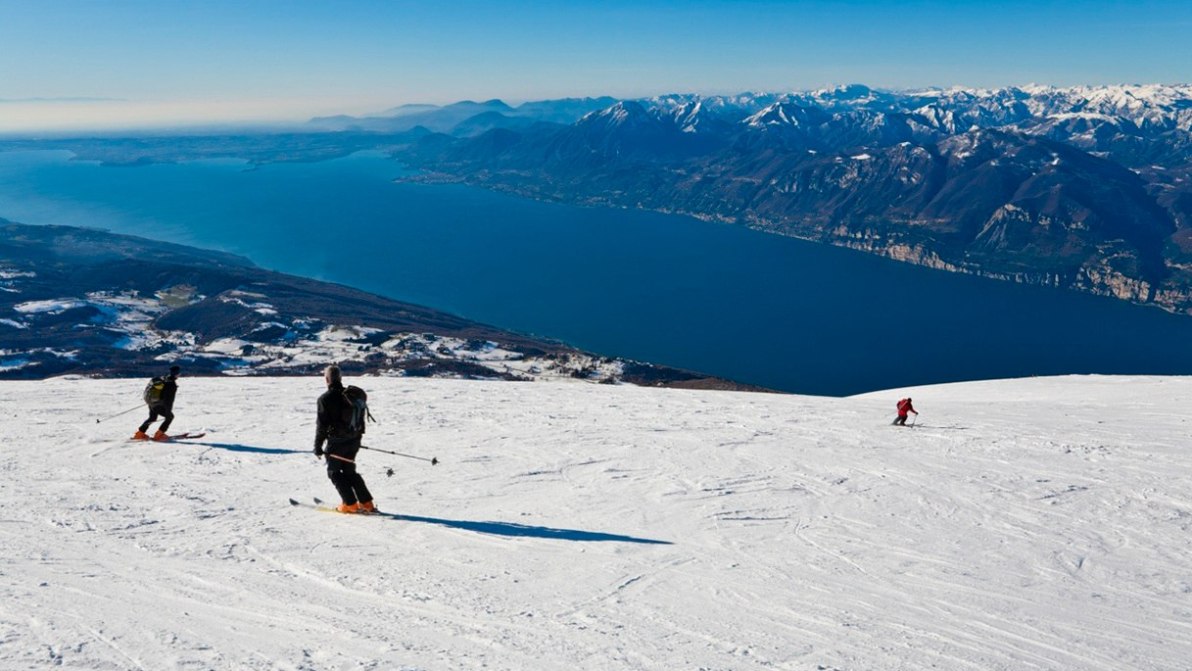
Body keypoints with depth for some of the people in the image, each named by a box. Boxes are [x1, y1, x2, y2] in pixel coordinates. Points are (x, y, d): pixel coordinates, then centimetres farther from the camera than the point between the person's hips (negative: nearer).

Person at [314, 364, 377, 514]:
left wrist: (318, 446, -5)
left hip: (336, 442, -6)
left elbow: (322, 424, -13)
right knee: (349, 471, 19)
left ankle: (350, 504, 4)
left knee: (334, 472, 10)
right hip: (353, 440, 6)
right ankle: (366, 503, 13)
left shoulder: (325, 399, -13)